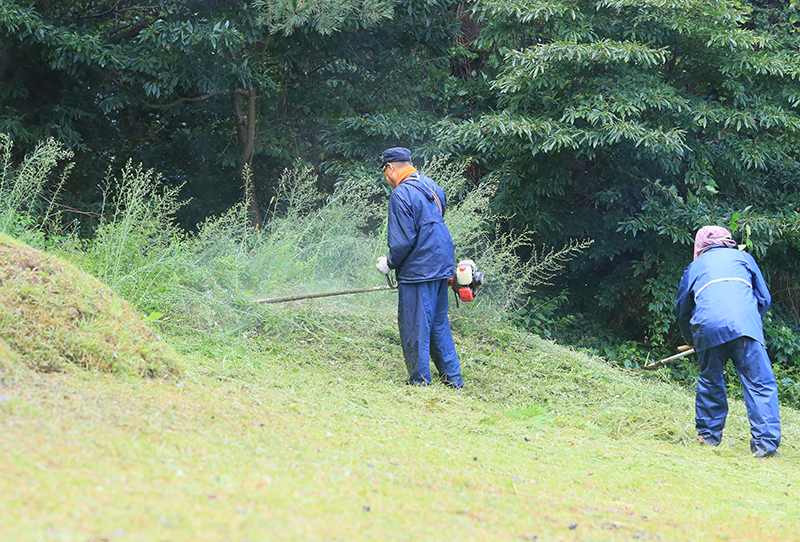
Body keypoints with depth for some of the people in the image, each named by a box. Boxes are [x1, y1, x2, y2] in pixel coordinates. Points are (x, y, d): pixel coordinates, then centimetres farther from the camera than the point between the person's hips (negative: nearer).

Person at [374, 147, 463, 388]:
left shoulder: (401, 194, -14)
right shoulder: (432, 187, 12)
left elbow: (403, 241, -19)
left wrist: (388, 263, -3)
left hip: (418, 271, -9)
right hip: (442, 266, 9)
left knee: (415, 328, -1)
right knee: (439, 323, 17)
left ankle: (420, 381, 2)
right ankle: (452, 378, 20)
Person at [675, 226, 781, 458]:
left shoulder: (695, 266, 27)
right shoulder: (743, 257, 26)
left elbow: (681, 308, 32)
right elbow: (764, 298, 24)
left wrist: (692, 341, 46)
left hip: (707, 328, 2)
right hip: (744, 324, -2)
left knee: (710, 382, 21)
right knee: (759, 384, -3)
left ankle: (708, 435, 24)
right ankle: (766, 443, -14)